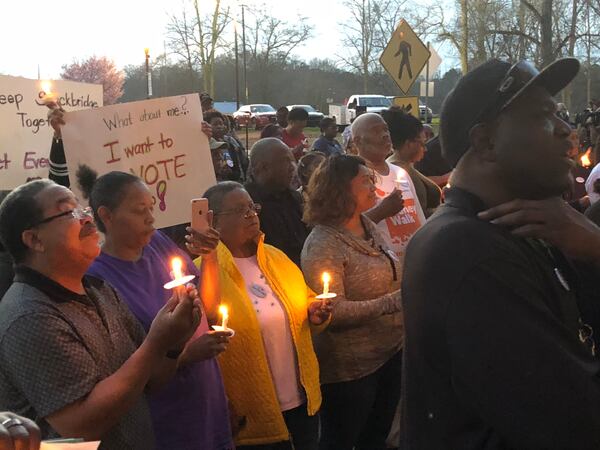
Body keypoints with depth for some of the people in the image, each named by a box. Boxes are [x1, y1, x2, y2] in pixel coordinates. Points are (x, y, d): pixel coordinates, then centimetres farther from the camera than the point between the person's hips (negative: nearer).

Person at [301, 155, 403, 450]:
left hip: (390, 353, 8)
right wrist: (392, 302, -31)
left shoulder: (368, 227, 5)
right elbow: (334, 312, -27)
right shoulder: (323, 245, -20)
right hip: (350, 367, -8)